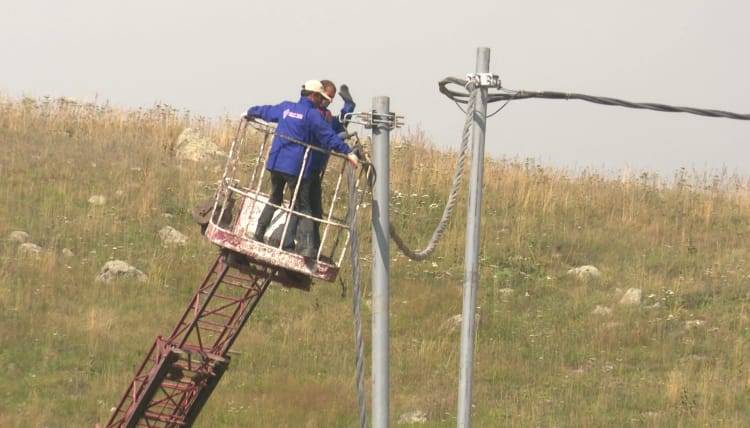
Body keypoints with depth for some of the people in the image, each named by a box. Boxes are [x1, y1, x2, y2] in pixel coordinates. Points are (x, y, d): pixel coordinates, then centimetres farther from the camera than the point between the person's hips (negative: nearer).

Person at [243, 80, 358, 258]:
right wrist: (348, 152, -13)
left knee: (274, 200, 24)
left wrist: (250, 113, 49)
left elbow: (265, 111, 29)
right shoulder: (313, 115, -7)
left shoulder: (286, 108, 12)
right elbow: (329, 137, -14)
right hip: (297, 167, -6)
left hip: (275, 163, 6)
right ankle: (306, 245, -12)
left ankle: (259, 234, 21)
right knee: (302, 206, -1)